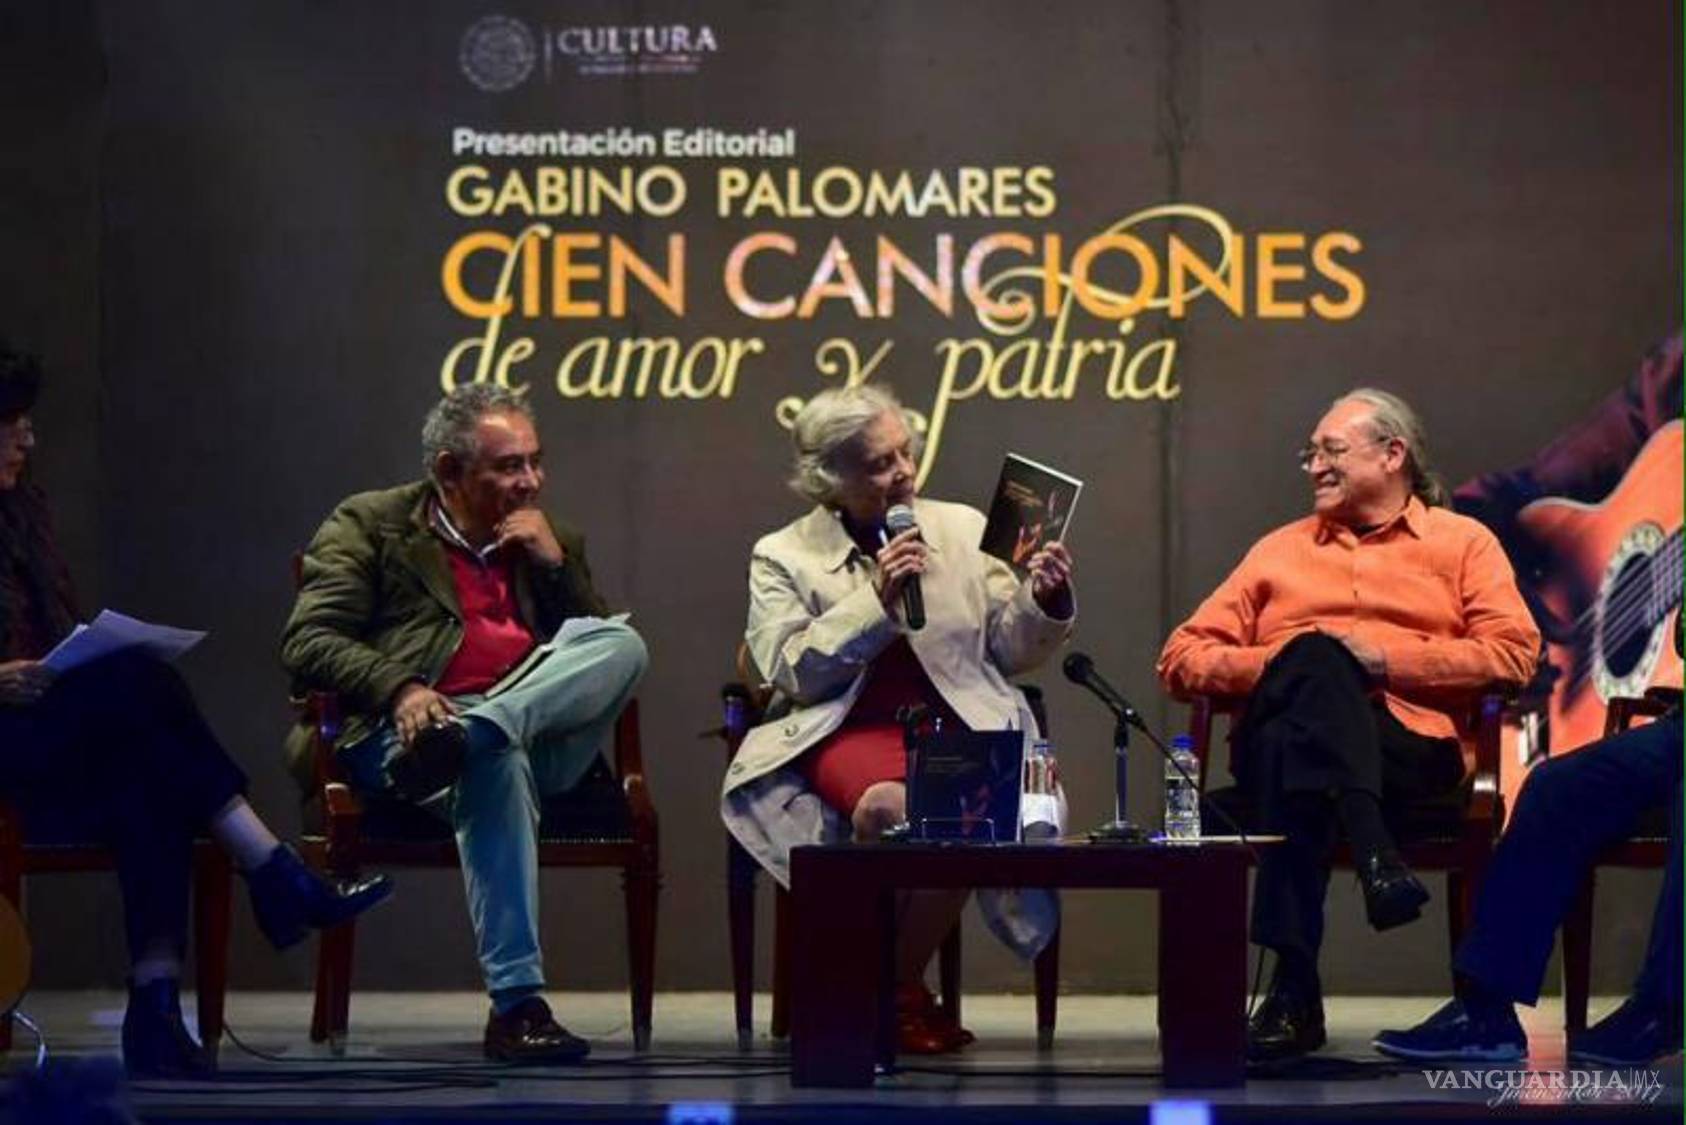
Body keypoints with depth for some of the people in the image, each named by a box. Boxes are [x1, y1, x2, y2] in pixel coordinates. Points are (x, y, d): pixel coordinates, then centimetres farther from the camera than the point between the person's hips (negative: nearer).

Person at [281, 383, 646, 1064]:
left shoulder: (553, 544, 25)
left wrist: (555, 565, 5)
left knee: (623, 644, -22)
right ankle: (516, 1004, -45)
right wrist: (398, 689, -19)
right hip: (410, 727, -4)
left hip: (535, 736, 4)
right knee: (495, 762, -39)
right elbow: (307, 643, 0)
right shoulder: (370, 525, 12)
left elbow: (599, 655, 19)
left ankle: (463, 741, -42)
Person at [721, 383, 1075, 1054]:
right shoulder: (782, 557, 10)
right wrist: (876, 602, -9)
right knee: (888, 808, -37)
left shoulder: (962, 530, 17)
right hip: (848, 732, -2)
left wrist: (1045, 602, -6)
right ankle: (898, 998, -17)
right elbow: (791, 672, -2)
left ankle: (895, 989, -13)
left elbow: (1014, 651, 15)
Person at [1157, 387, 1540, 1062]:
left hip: (1410, 747, -2)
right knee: (1315, 658, -35)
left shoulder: (1462, 542, 23)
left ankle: (1295, 987, -45)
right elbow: (1181, 658, 21)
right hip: (1282, 729, 2)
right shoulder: (1281, 550, 33)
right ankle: (1375, 856, -52)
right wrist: (1279, 664, 1)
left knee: (1295, 750, -38)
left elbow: (1514, 652, 4)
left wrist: (1388, 657, -5)